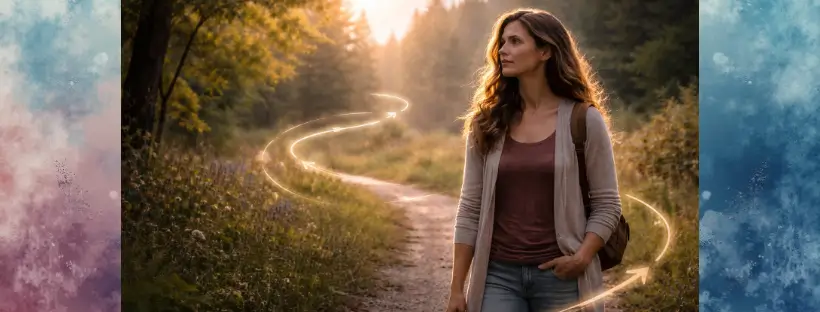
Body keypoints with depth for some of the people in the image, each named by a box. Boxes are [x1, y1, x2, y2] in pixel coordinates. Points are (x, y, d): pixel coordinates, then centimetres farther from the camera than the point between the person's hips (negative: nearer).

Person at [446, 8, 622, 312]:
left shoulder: (585, 120, -2)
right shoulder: (486, 123, 5)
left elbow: (606, 204, 1)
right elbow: (471, 208, 4)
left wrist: (583, 257, -15)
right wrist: (457, 288, 2)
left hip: (560, 275, -1)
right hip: (498, 274, 2)